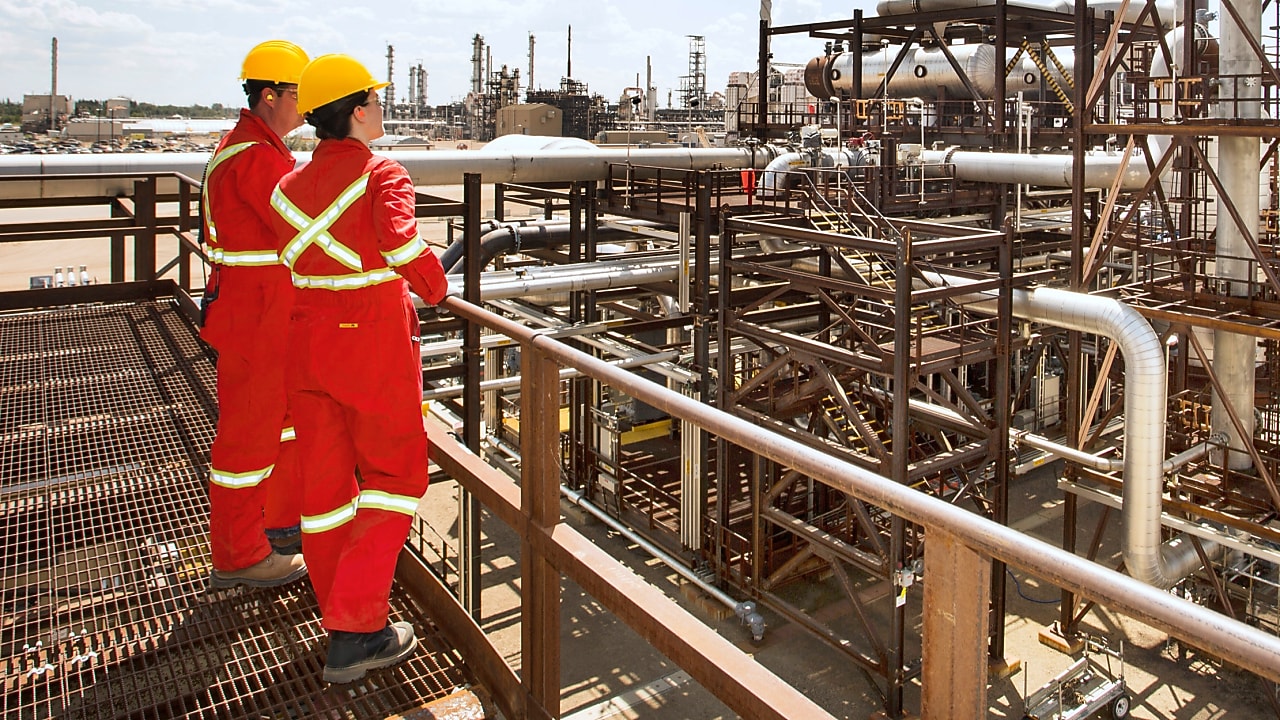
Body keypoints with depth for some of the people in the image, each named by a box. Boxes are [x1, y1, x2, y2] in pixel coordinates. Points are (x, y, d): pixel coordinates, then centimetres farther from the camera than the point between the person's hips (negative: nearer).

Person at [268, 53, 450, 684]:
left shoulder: (290, 187, 7)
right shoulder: (381, 175, -12)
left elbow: (293, 262, 11)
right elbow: (401, 241, -28)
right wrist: (433, 287, -9)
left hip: (307, 341, 6)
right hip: (374, 343, -6)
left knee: (324, 477, 14)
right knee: (393, 473, 6)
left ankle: (339, 613, 28)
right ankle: (356, 634, 4)